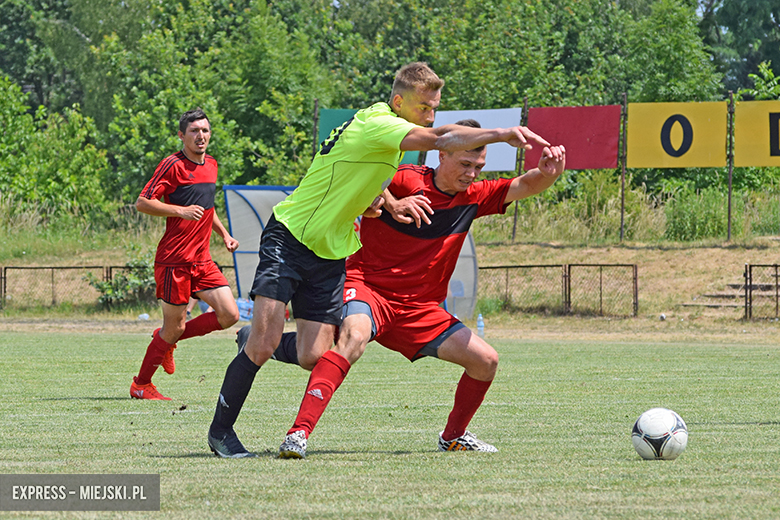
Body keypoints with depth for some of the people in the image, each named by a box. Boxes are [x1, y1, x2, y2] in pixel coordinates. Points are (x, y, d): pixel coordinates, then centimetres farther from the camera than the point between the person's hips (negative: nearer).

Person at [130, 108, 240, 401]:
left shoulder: (211, 165, 14)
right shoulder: (173, 165, -10)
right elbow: (142, 203, -14)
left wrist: (224, 235, 22)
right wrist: (181, 211, -22)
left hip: (202, 260, 7)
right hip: (174, 261, -7)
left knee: (229, 315, -4)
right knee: (175, 326, -4)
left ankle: (167, 339, 16)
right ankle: (140, 385, 14)